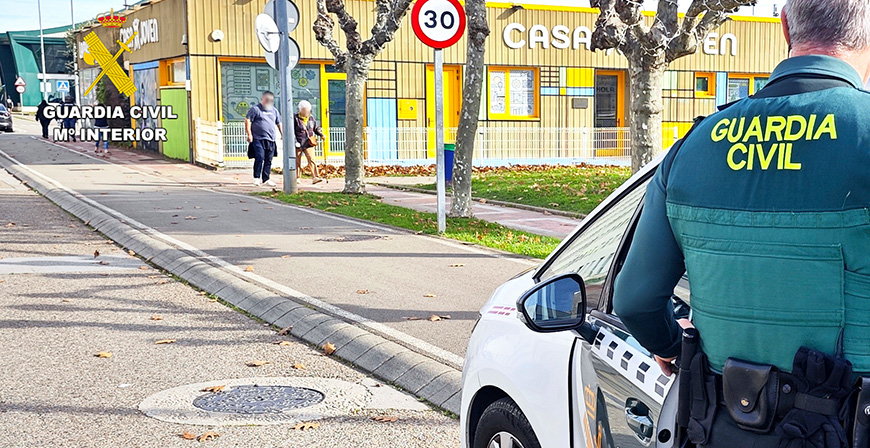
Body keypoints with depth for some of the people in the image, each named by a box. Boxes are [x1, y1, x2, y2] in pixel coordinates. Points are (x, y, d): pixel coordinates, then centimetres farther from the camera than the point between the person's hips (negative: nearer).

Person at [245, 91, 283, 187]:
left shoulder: (274, 111, 18)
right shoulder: (255, 109, 0)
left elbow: (279, 123, 26)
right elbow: (247, 121, -5)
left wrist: (282, 135, 19)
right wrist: (249, 134, -11)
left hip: (270, 140, 6)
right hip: (258, 139, -6)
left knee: (268, 160, 6)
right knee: (259, 158, -14)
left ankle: (266, 179, 14)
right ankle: (257, 178, -4)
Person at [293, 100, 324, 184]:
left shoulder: (311, 118, 10)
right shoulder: (295, 119, -4)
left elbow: (316, 128, 21)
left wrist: (321, 134, 3)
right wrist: (295, 142, -15)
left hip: (308, 144, 3)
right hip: (298, 144, -3)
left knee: (312, 160, -9)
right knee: (297, 162, 6)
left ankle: (315, 177, -14)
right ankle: (297, 178, 19)